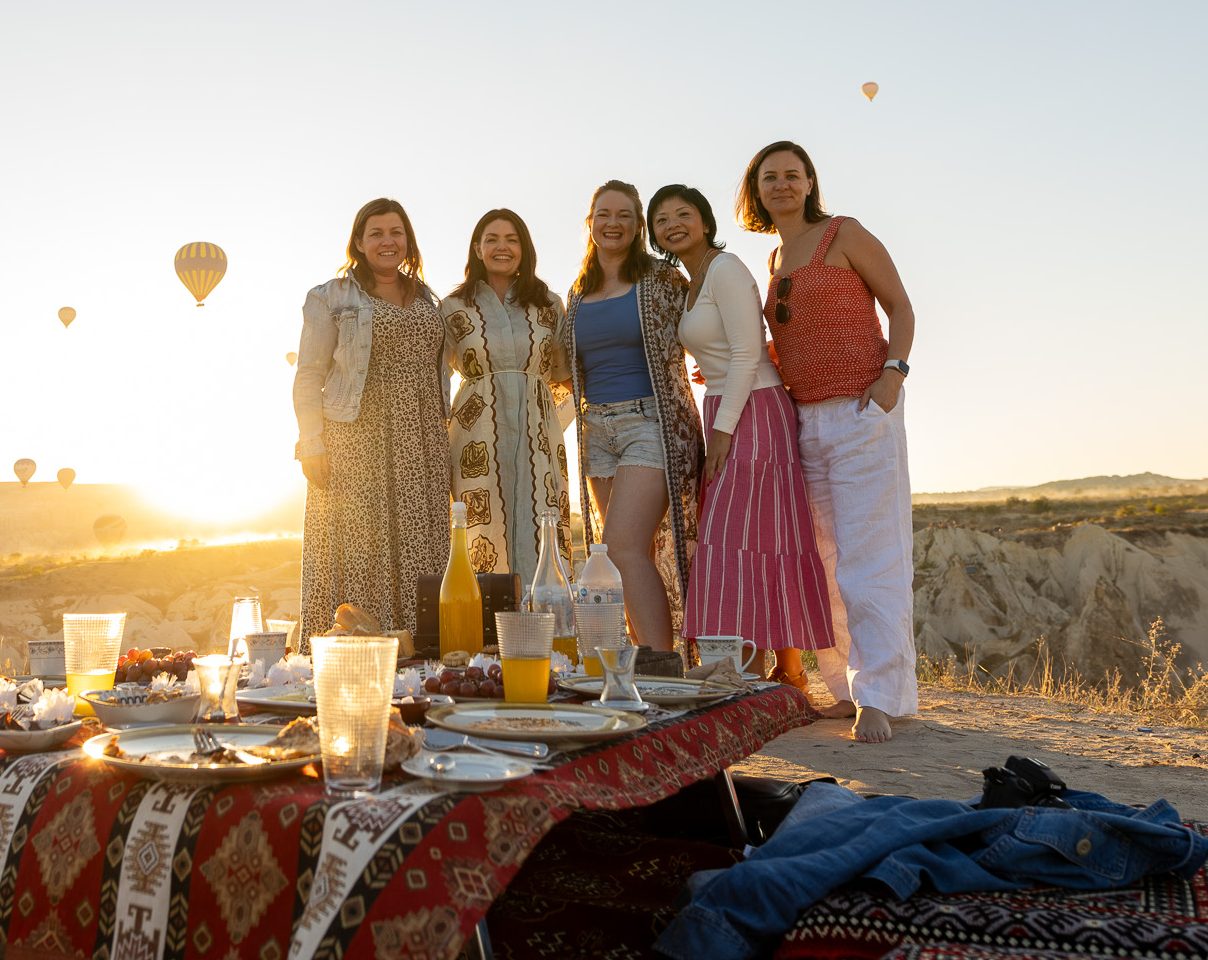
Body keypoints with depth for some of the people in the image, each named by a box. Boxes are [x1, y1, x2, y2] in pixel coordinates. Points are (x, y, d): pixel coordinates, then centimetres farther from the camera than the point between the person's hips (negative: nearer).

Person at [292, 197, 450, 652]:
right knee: (357, 552, -6)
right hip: (356, 442, -4)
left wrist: (444, 440, 12)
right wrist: (312, 446, -10)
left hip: (420, 446, 4)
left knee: (417, 553, 1)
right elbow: (309, 376, -1)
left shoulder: (425, 300, 18)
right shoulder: (331, 298, 4)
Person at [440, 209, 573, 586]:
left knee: (543, 542, -5)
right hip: (479, 438, -1)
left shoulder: (549, 305, 12)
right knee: (486, 544, -4)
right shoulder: (455, 308, 7)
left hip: (538, 435, 2)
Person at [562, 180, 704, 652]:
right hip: (598, 430, 6)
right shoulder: (578, 294, 15)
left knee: (624, 547, -19)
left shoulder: (662, 280, 0)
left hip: (651, 423, -6)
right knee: (634, 557, 5)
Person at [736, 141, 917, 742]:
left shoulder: (845, 234, 0)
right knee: (827, 558, 5)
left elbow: (900, 308, 0)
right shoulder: (776, 261, 18)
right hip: (805, 417, 7)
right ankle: (851, 687, 12)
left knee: (869, 553, -8)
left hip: (861, 410, -7)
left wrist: (893, 373, -15)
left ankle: (880, 697, -5)